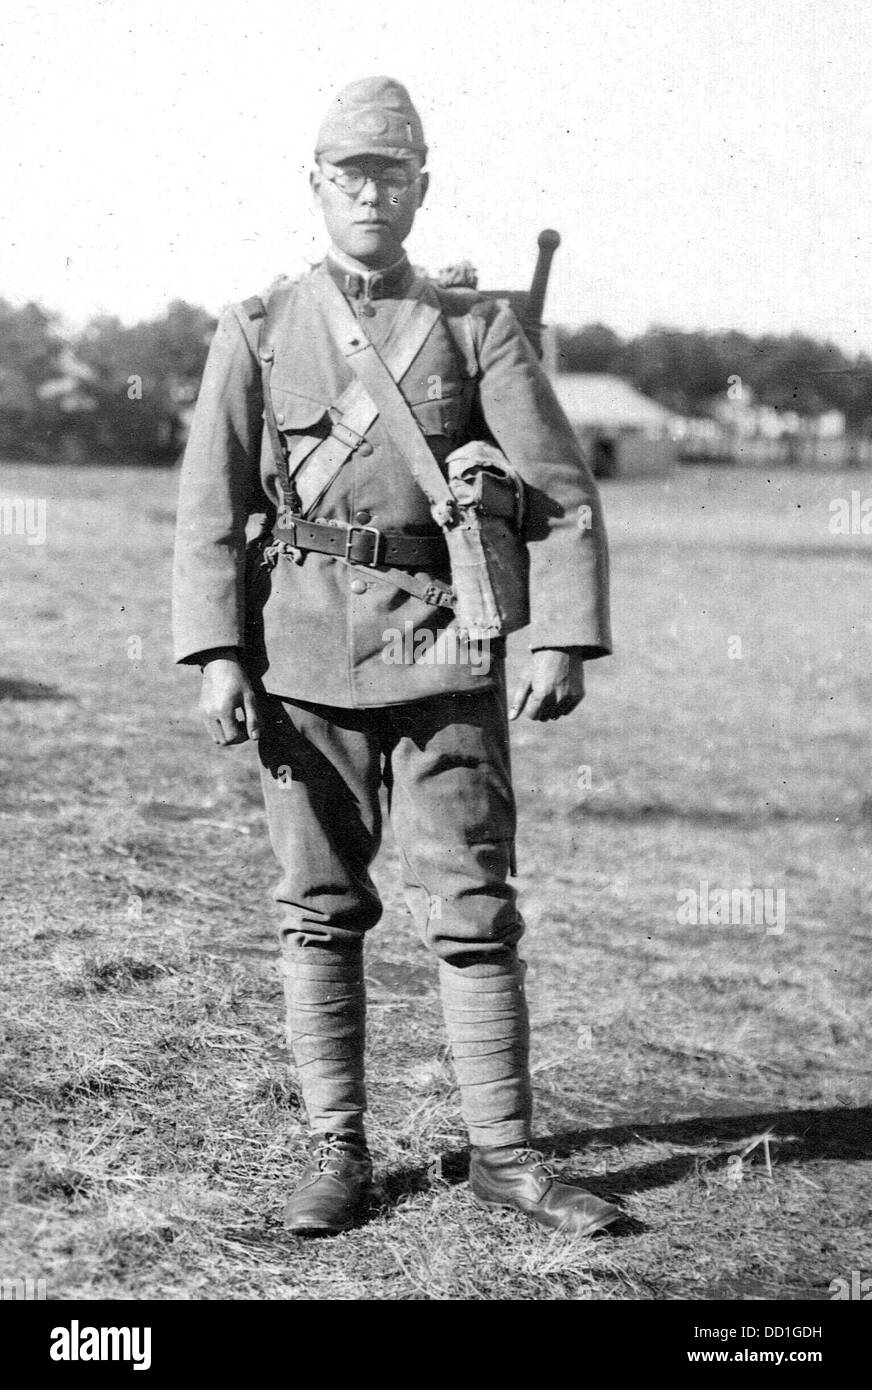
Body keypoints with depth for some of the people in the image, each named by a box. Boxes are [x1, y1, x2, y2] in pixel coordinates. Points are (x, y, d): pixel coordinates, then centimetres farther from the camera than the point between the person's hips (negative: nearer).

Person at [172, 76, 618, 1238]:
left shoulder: (479, 329, 7)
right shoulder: (257, 333, 8)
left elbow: (562, 493, 2)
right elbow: (211, 506, 4)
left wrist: (566, 641, -9)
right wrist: (217, 654, -7)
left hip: (443, 649, 0)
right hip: (305, 650, 1)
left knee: (475, 908, -1)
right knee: (321, 912, 5)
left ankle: (505, 1153, 9)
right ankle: (337, 1154, 14)